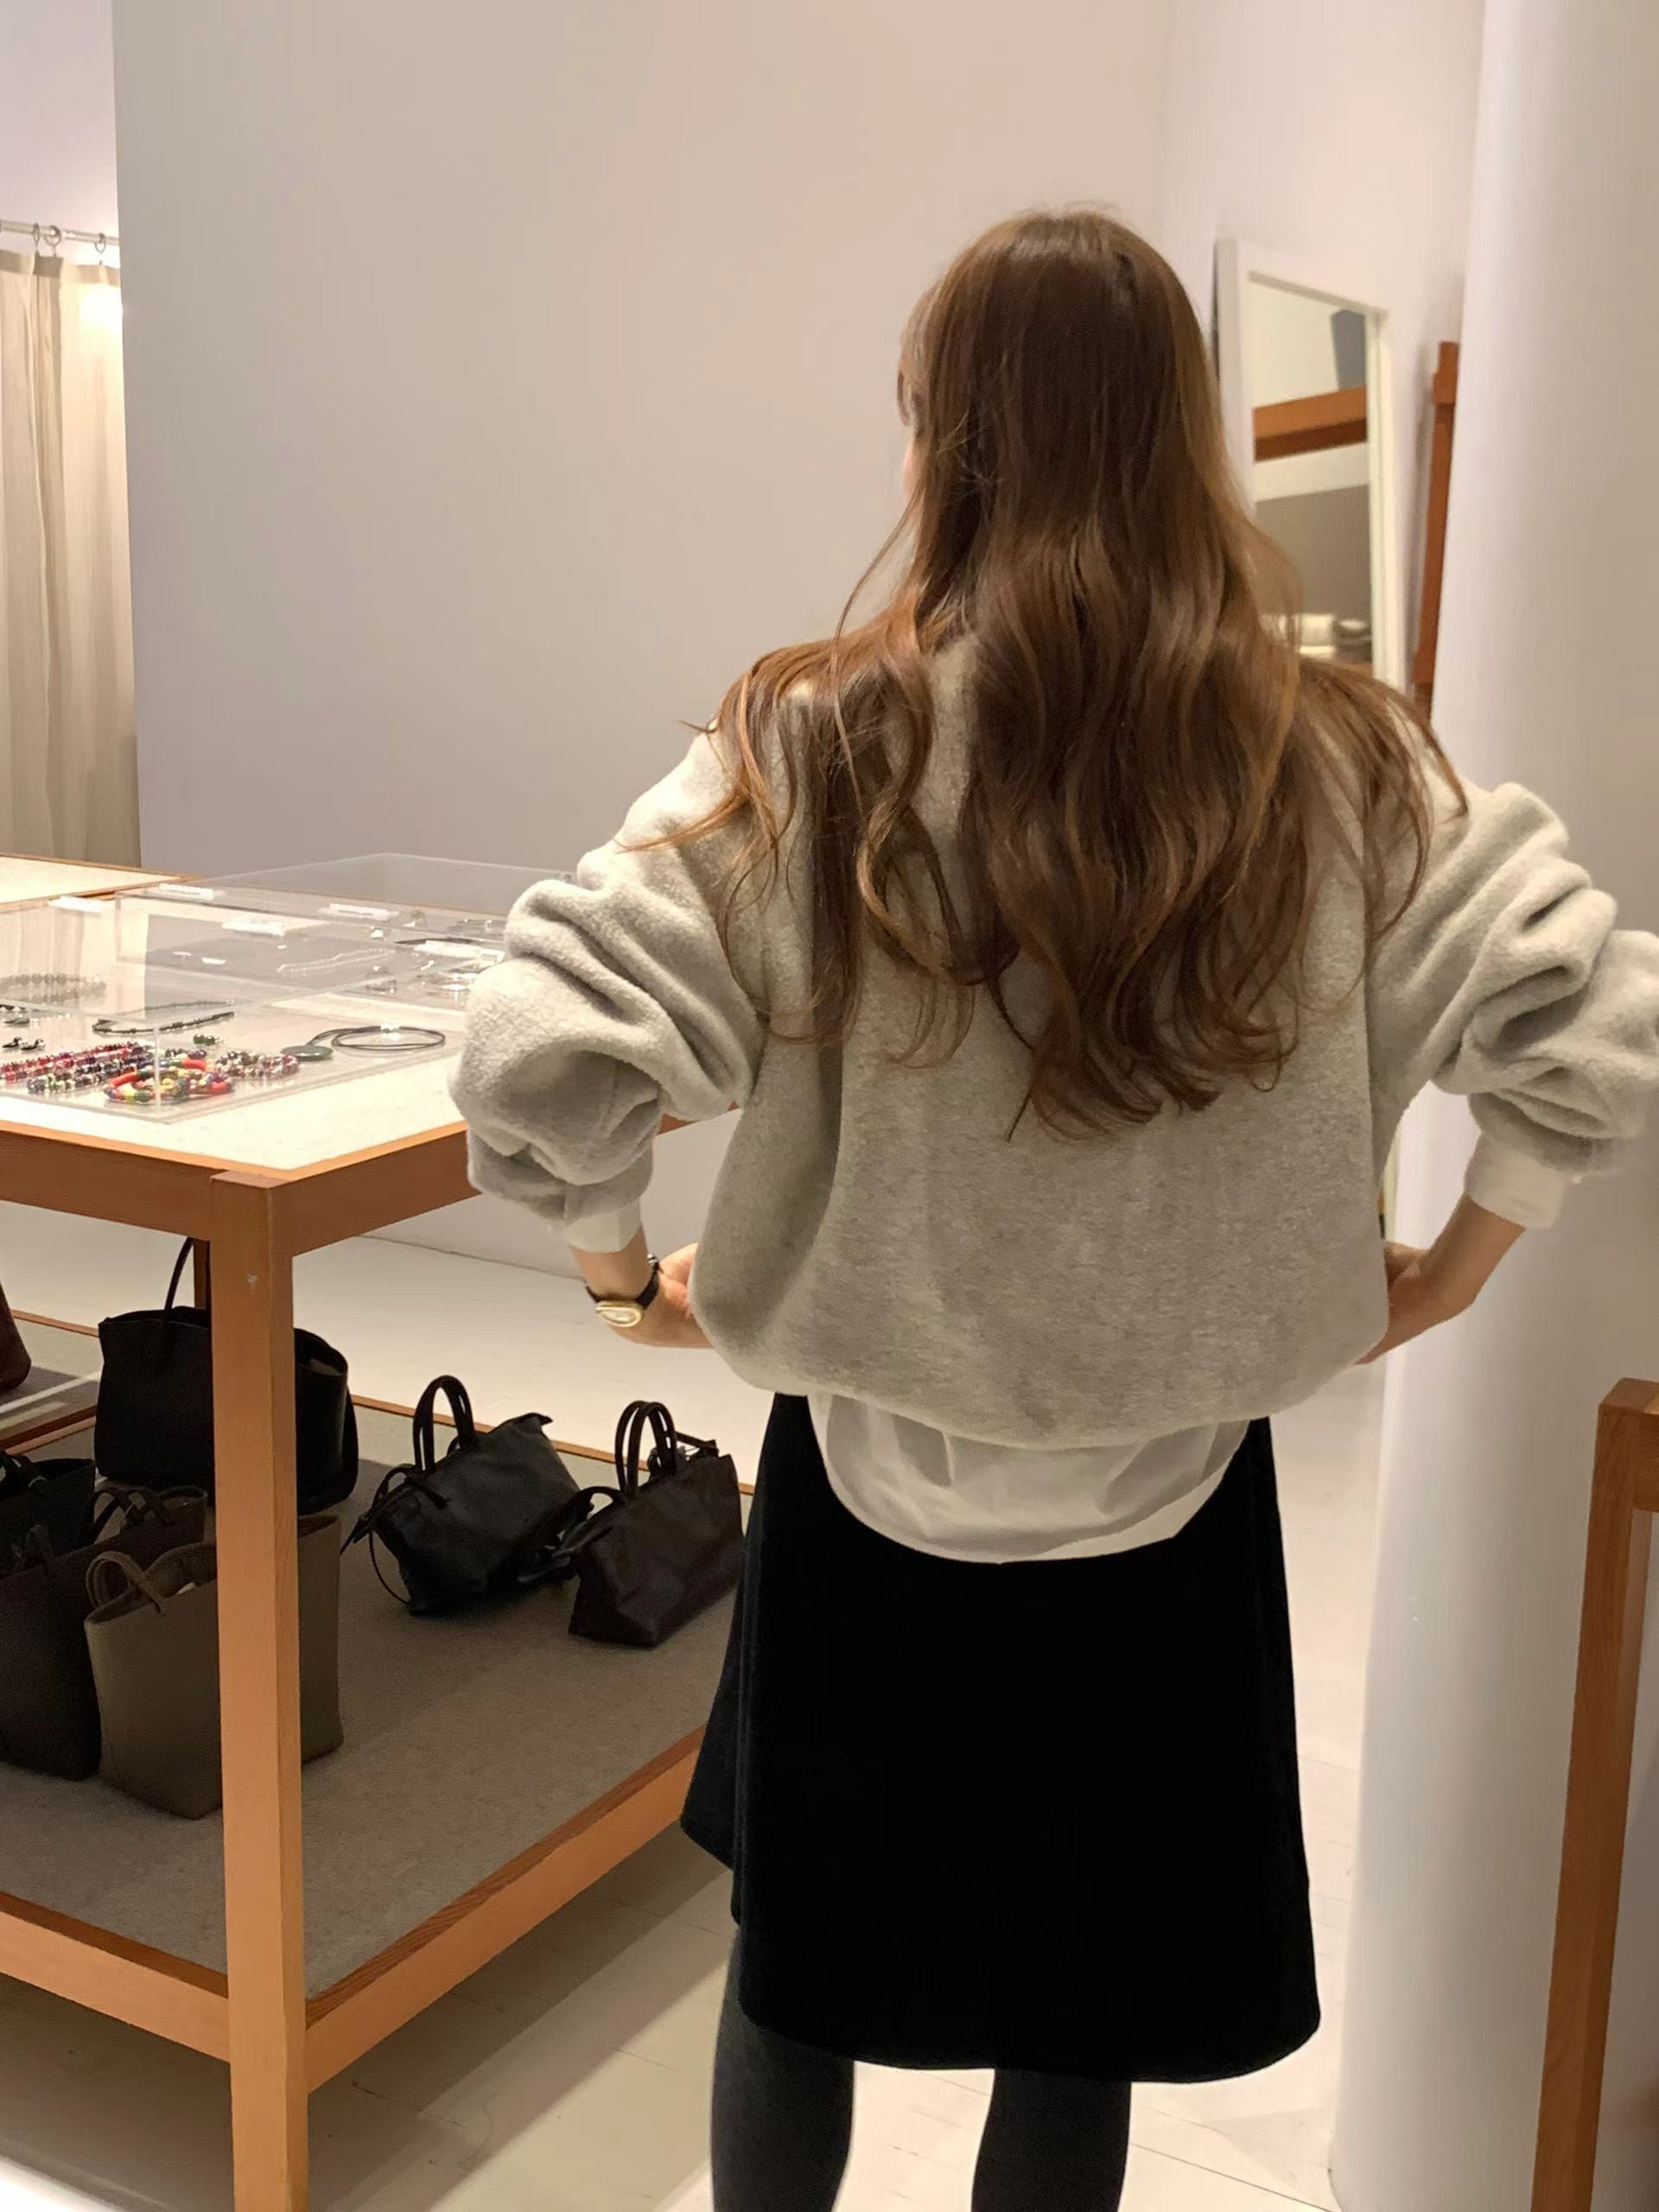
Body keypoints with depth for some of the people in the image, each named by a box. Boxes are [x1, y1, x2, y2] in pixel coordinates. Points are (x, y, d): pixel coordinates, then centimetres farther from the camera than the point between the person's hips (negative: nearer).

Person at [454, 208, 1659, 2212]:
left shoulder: (820, 754, -16)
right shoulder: (1335, 767, -10)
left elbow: (535, 1058, -23)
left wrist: (627, 1275, -4)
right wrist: (1445, 1273, 3)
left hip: (871, 1490, -1)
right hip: (1165, 1517, 2)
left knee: (800, 1965, 24)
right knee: (1078, 2025, 21)